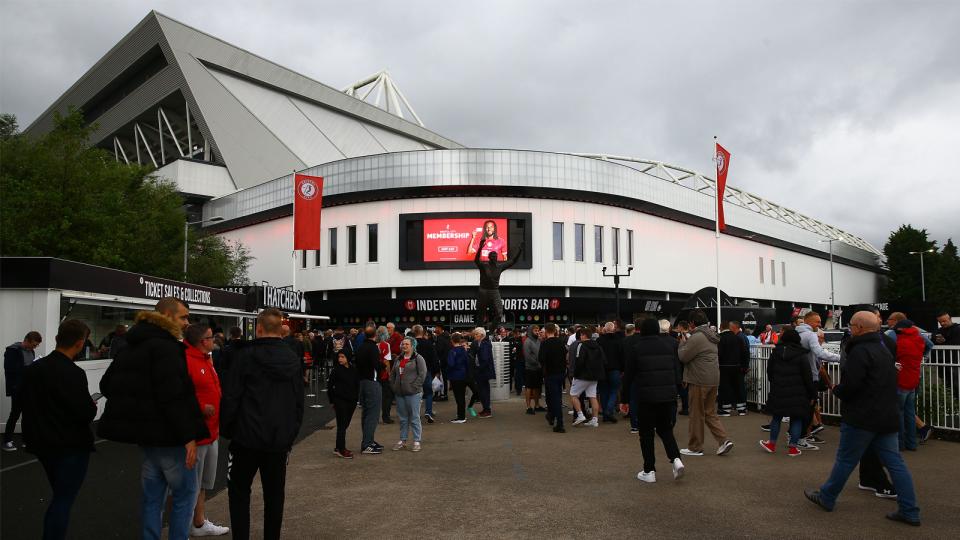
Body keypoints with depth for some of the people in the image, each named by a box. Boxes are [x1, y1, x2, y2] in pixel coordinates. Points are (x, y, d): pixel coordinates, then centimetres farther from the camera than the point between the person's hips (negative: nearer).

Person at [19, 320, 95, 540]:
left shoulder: (32, 369, 2)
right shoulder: (73, 374, -23)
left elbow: (24, 403, 13)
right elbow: (87, 414, -22)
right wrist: (92, 406, -1)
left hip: (42, 443, 8)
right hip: (71, 447, -8)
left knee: (59, 496, 22)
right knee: (63, 500, 2)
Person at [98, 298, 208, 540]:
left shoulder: (136, 345, 13)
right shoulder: (165, 346, -18)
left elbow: (107, 384, 22)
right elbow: (173, 396, -25)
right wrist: (188, 436, -22)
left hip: (145, 432, 9)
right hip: (167, 434, -9)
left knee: (152, 494, 17)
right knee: (185, 492, 4)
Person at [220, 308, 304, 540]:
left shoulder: (246, 355, -11)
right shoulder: (293, 359, 4)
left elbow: (232, 397, -11)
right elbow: (299, 402, 8)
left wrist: (226, 428, 2)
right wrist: (292, 432, 16)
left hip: (248, 436, -4)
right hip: (281, 439, 4)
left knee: (239, 491, 11)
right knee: (274, 493, 12)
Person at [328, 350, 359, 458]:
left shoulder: (354, 370, 4)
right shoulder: (336, 370, -7)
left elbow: (357, 385, 11)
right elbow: (330, 385, -2)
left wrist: (356, 399, 7)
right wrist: (332, 401, -2)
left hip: (351, 401, 5)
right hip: (340, 400, -4)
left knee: (345, 425, 11)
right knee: (342, 425, -4)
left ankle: (339, 448, 21)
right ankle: (341, 449, 1)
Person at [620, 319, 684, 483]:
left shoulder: (636, 348, -1)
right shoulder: (670, 344, 7)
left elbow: (628, 376, 1)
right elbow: (677, 370, 7)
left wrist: (624, 400, 8)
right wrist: (674, 390, 14)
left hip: (646, 397, -3)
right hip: (669, 395, 3)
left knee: (646, 433, 7)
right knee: (665, 429, 18)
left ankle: (649, 471, 8)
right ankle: (675, 459, -2)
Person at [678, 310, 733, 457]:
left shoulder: (697, 337, -18)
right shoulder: (711, 336, 13)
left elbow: (683, 357, -14)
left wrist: (683, 343, 2)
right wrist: (687, 343, 13)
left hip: (699, 381, -9)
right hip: (713, 379, 9)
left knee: (696, 414, 3)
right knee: (710, 413, 16)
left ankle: (695, 447, 13)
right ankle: (724, 440, 5)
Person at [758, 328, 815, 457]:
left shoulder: (775, 353, 3)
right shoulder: (801, 356, -8)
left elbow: (769, 372, 10)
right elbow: (807, 377, -6)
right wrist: (812, 394, 2)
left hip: (778, 392, 3)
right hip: (797, 394, -3)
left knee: (776, 417, 14)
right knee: (796, 419, 6)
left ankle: (772, 443, 22)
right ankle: (793, 447, 7)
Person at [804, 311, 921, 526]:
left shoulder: (860, 351, -17)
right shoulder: (884, 350, 14)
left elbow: (849, 385, -25)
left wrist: (836, 390, -3)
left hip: (862, 418, -9)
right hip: (887, 417, 9)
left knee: (845, 460, 3)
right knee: (895, 462, 9)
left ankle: (826, 498, 16)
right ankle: (909, 511, 9)